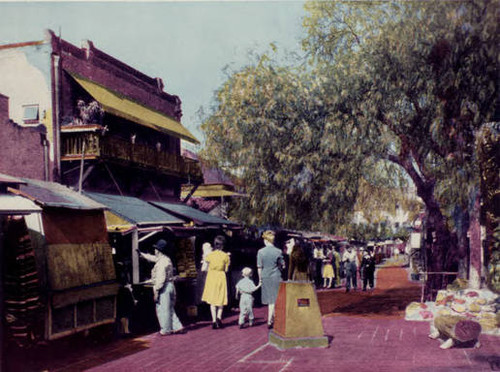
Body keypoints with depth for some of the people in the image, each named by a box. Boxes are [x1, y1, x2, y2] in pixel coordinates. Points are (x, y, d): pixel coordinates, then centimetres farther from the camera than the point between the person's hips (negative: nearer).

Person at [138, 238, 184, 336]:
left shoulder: (162, 262, -17)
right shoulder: (167, 259, 14)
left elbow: (160, 278, -22)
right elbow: (152, 258, 32)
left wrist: (156, 291, -19)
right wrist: (141, 254, 43)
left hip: (164, 287, -10)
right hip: (170, 286, 10)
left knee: (163, 309, 1)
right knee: (169, 309, 16)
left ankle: (166, 330, 8)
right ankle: (177, 327, 14)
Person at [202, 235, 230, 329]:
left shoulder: (209, 255, -4)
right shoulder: (225, 256, -6)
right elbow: (226, 270, -1)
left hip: (211, 277, 1)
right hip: (221, 277, -1)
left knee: (212, 300, 7)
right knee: (221, 298, 11)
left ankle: (214, 320, 1)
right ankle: (219, 316, -8)